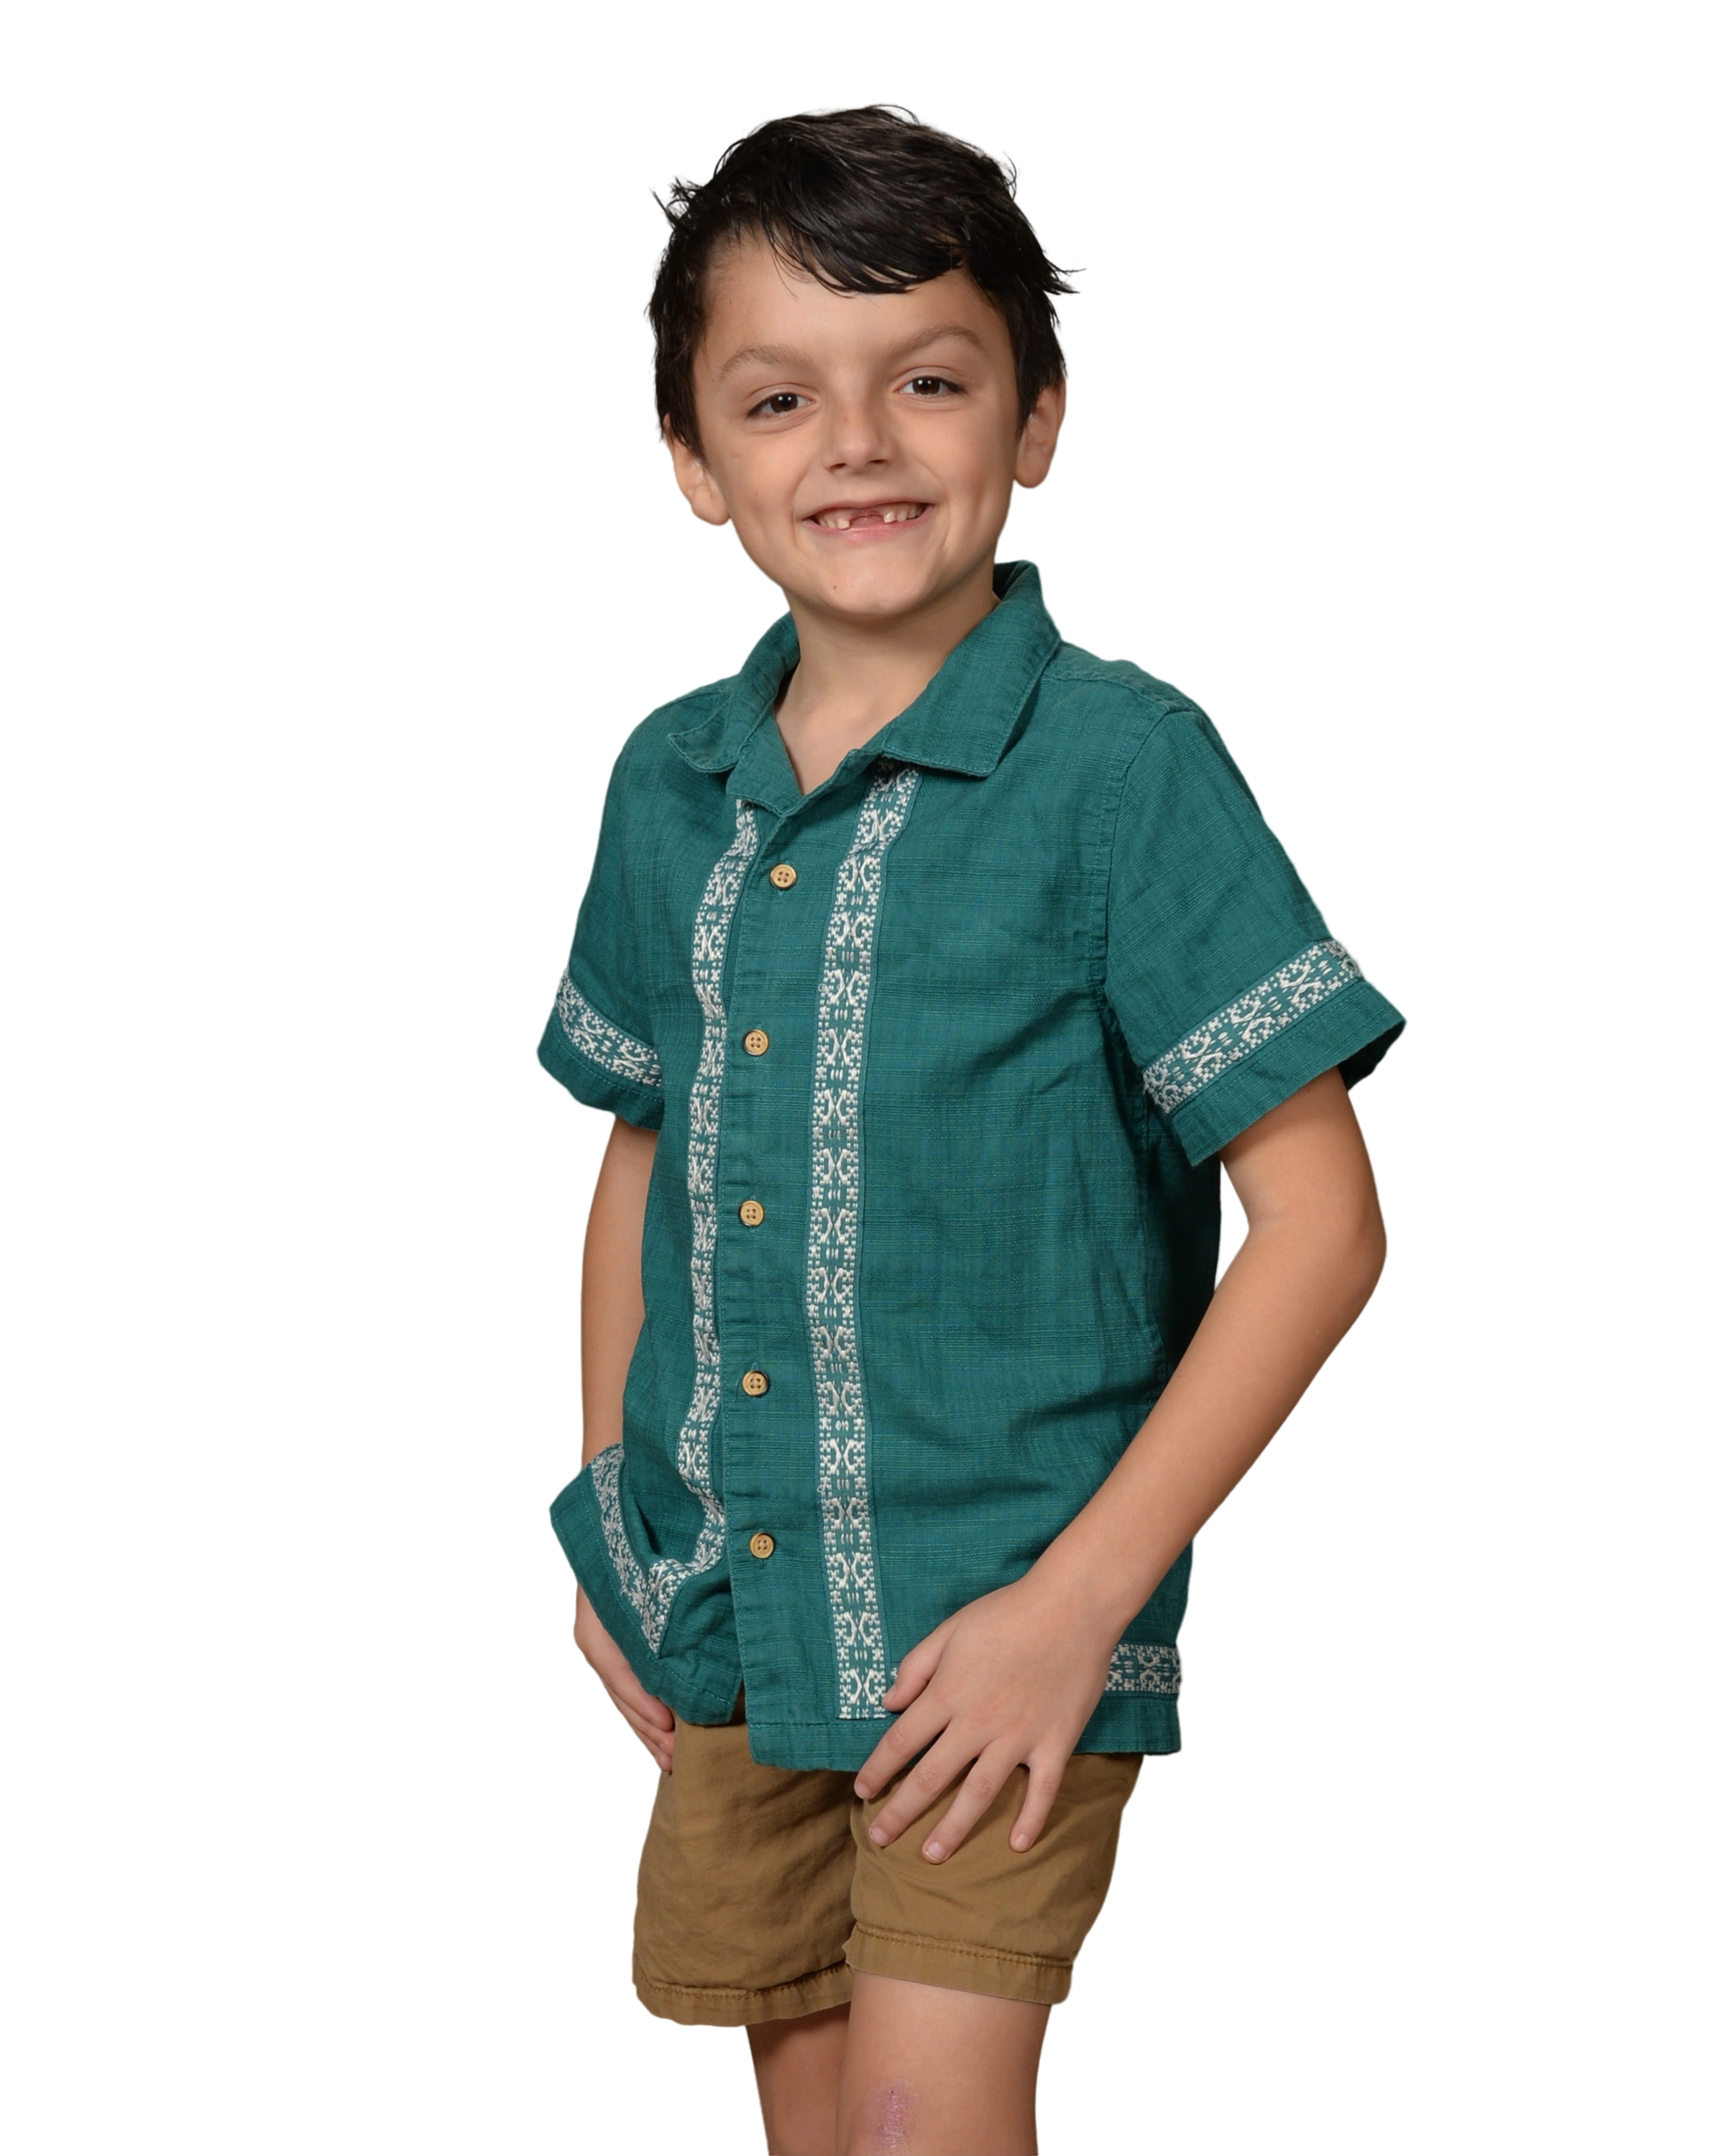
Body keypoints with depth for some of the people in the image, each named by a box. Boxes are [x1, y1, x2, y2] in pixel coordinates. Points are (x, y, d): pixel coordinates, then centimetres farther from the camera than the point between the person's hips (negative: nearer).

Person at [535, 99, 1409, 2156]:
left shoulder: (1118, 759, -13)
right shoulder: (668, 781, 4)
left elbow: (1321, 1218, -15)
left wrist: (1076, 1600, -17)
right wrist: (612, 1540, 14)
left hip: (1002, 1621, -5)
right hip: (722, 1615, 5)